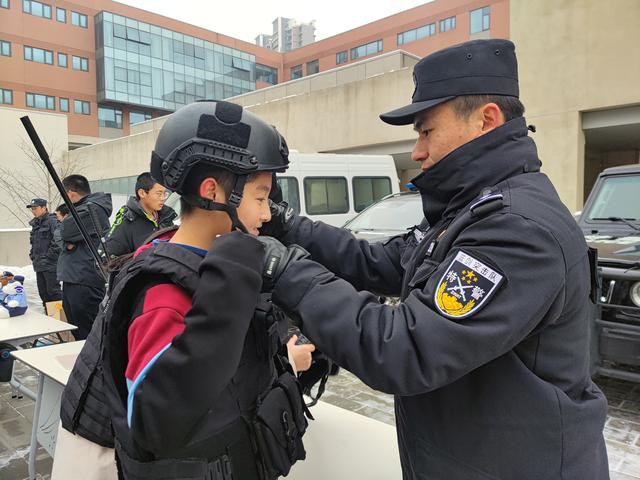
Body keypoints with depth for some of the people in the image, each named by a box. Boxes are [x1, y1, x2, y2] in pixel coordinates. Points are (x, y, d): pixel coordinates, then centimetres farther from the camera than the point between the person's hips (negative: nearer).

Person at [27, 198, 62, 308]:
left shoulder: (52, 221, -10)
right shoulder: (35, 223, 17)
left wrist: (49, 256, -16)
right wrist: (33, 255, 17)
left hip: (50, 264, -9)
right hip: (39, 264, 9)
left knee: (53, 291, -8)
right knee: (42, 291, 13)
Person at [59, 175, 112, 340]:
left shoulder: (92, 209, -14)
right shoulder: (85, 208, 18)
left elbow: (64, 231, -14)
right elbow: (68, 234, 17)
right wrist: (70, 241, -3)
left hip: (85, 284, -10)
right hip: (74, 279, 10)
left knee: (86, 333, -4)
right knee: (77, 332, 18)